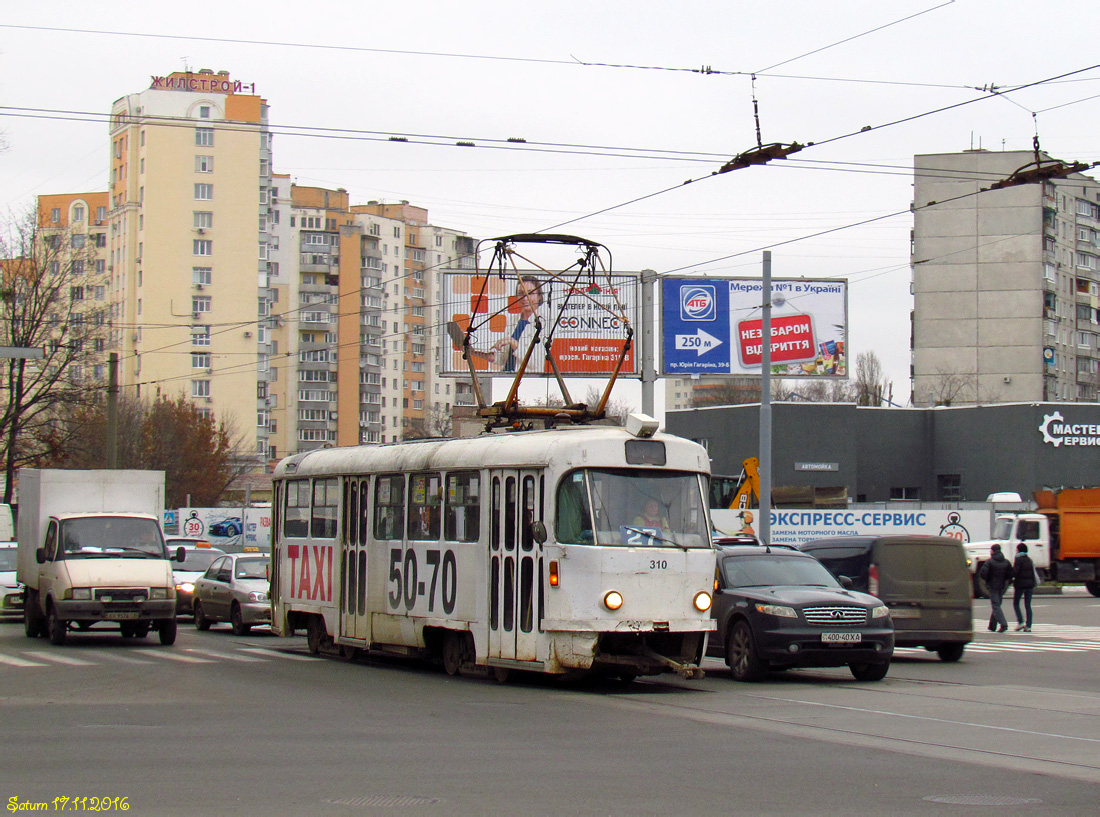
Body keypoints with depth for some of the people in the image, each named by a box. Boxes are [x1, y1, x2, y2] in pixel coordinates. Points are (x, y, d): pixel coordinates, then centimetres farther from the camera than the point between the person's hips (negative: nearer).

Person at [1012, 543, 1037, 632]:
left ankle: (1020, 622, -7)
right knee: (1028, 605, 6)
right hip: (1030, 584, 6)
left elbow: (1015, 572, -18)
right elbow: (1033, 572, 14)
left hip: (1020, 584, -6)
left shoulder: (1018, 559, -10)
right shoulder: (1029, 559, 11)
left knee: (1016, 603, 8)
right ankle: (1028, 626, 1)